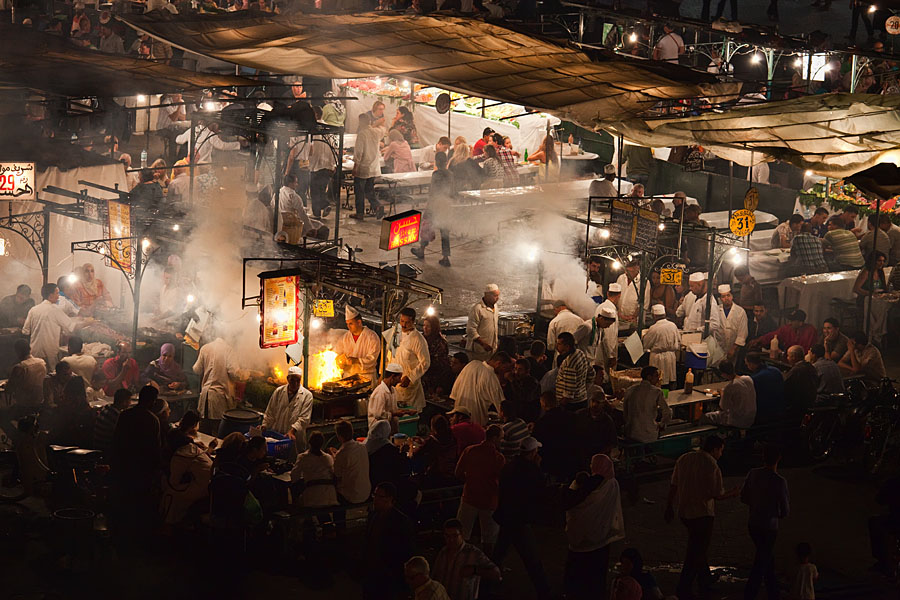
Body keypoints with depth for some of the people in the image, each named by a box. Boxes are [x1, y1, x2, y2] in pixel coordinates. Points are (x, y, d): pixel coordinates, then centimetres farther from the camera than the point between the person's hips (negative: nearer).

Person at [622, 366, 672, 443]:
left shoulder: (629, 390, 3)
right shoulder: (656, 391, -9)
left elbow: (625, 412, 12)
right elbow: (667, 414, -7)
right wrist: (661, 425, 13)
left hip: (630, 434, 5)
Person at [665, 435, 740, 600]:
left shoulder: (683, 459, 2)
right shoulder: (711, 465, -17)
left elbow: (673, 486, 7)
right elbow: (718, 495, -14)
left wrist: (669, 507, 17)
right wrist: (734, 493, 5)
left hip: (683, 511, 7)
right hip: (702, 513, -7)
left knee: (698, 548, 23)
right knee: (696, 551, 3)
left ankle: (705, 582, 35)